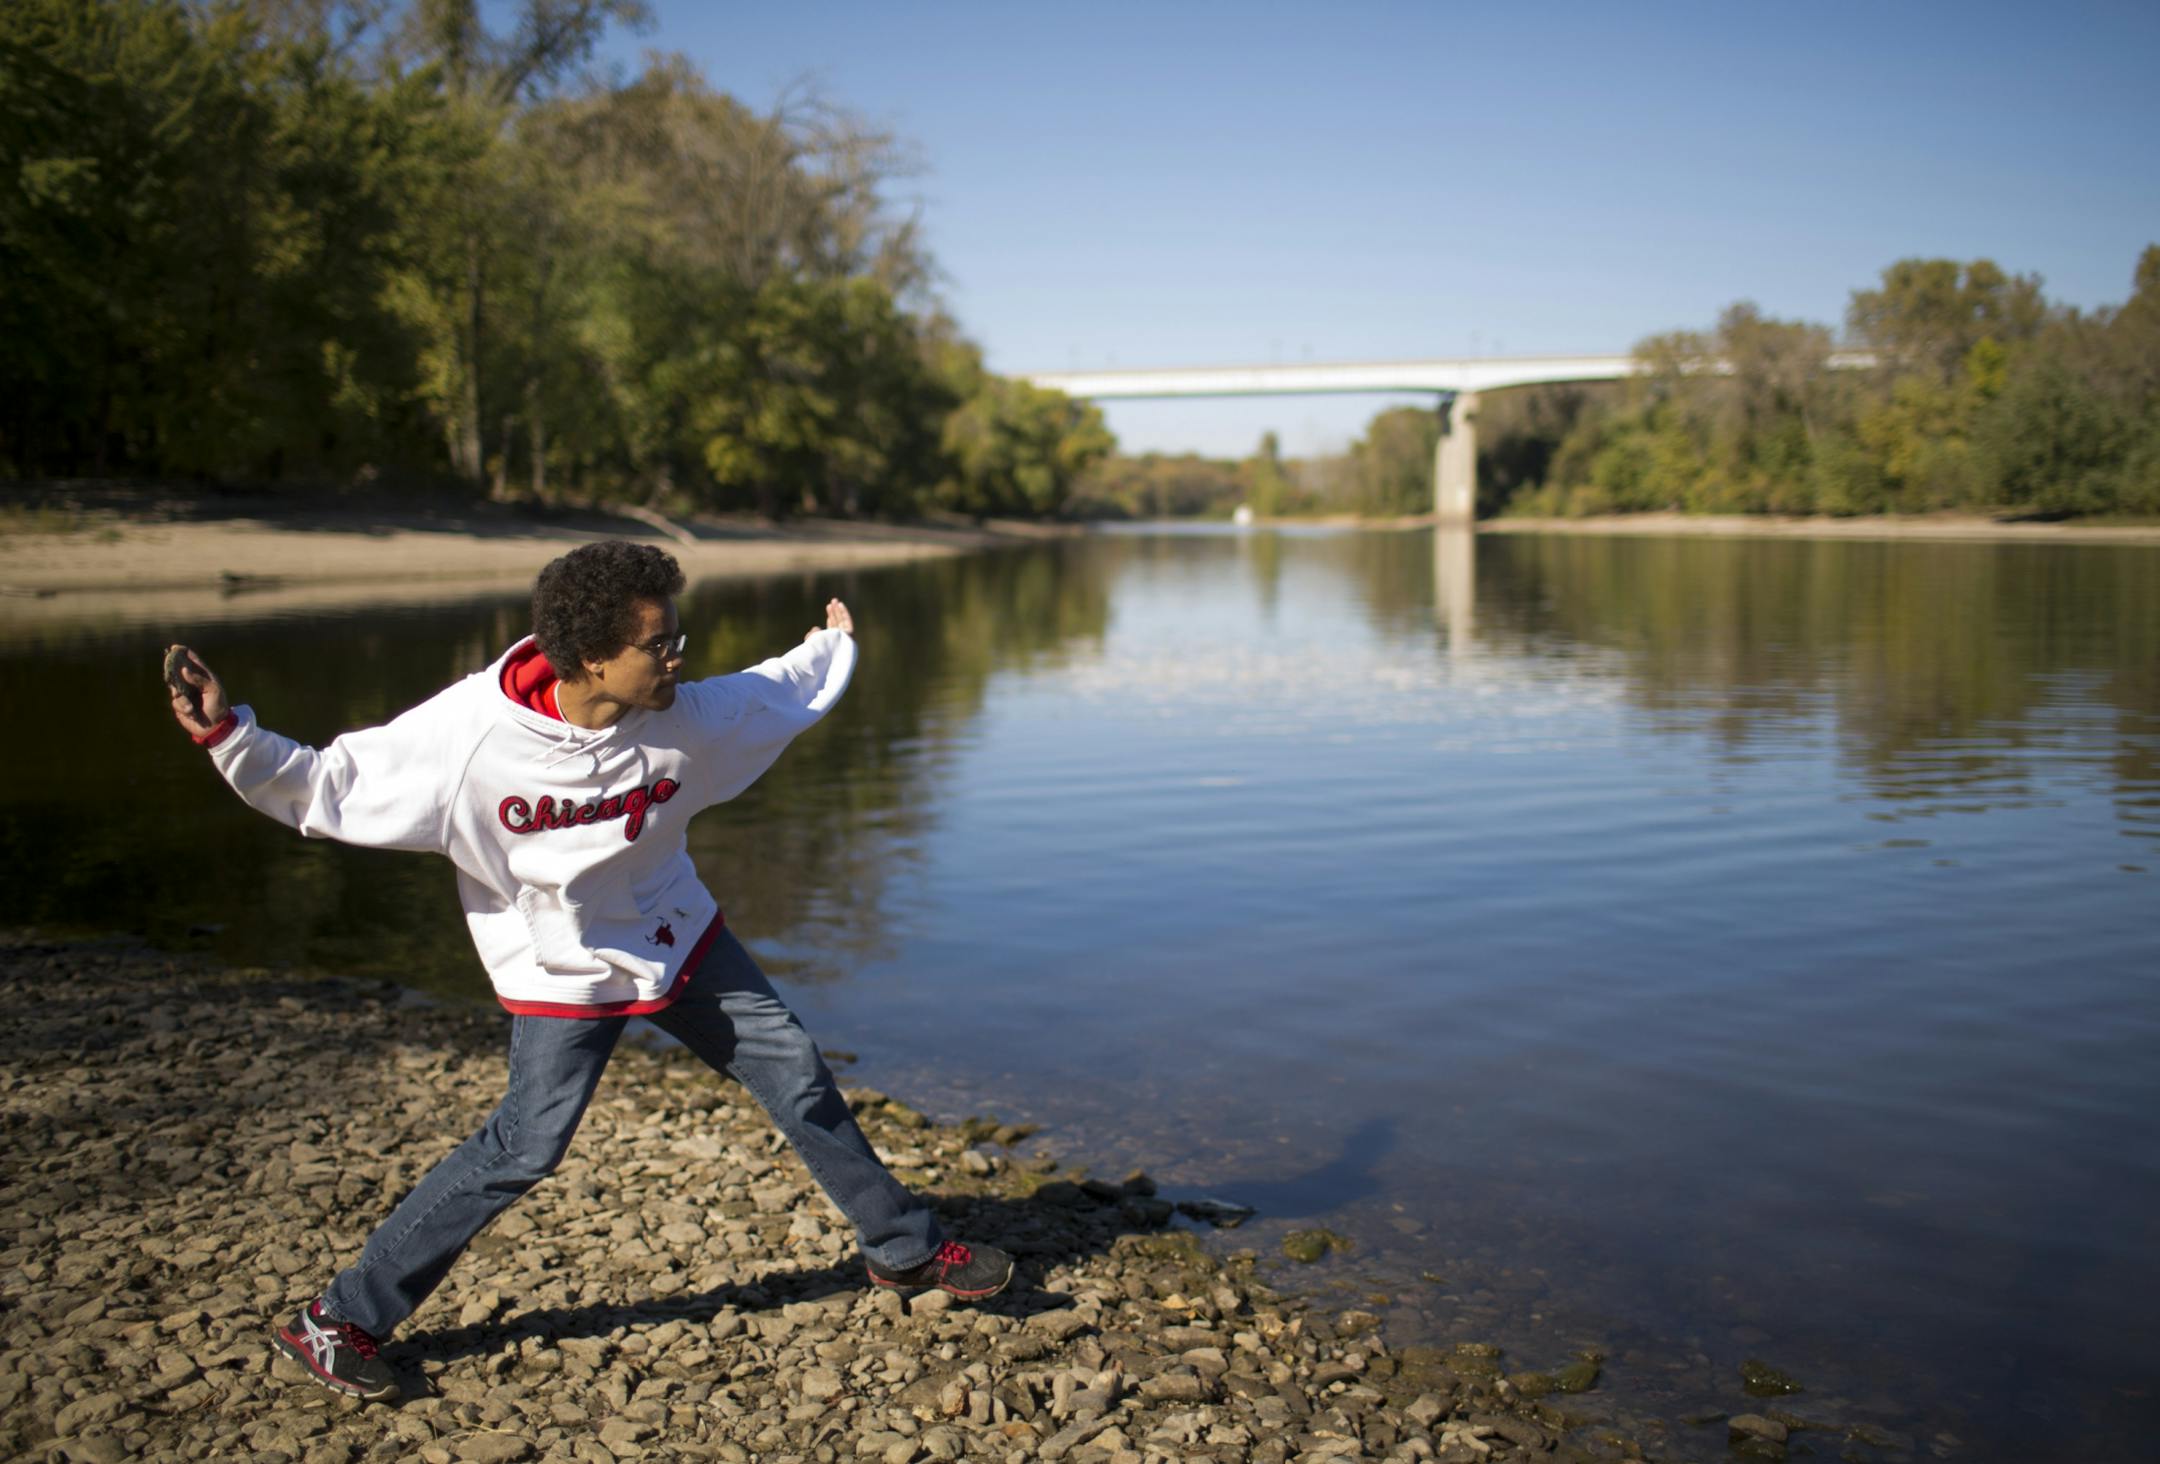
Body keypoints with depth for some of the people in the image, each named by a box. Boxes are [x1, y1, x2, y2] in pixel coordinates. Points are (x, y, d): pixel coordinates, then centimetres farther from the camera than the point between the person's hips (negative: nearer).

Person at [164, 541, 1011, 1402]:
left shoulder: (685, 718, -18)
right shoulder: (469, 736, -28)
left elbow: (773, 695, 5)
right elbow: (321, 789, -20)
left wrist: (832, 648, 18)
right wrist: (226, 733, -33)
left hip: (678, 939, 5)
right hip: (563, 968, -4)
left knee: (798, 1076, 7)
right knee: (526, 1147, -13)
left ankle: (903, 1249, 27)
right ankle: (341, 1321, 5)